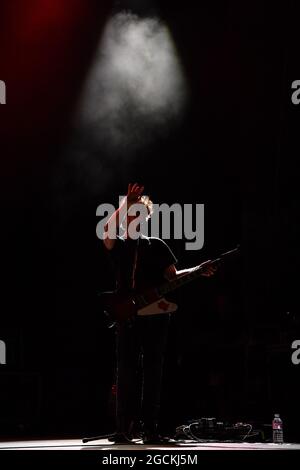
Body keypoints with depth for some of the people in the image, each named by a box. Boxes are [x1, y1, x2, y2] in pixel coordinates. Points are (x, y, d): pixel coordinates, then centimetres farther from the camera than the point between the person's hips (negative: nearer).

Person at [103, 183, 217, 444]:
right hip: (127, 317, -1)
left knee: (153, 373, 0)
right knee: (126, 373, -6)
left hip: (155, 317, 1)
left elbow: (173, 275, 10)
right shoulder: (118, 245, 9)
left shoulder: (156, 245, 14)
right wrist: (126, 204, -20)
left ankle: (151, 429, 1)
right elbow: (107, 231, -14)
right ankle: (124, 429, -5)